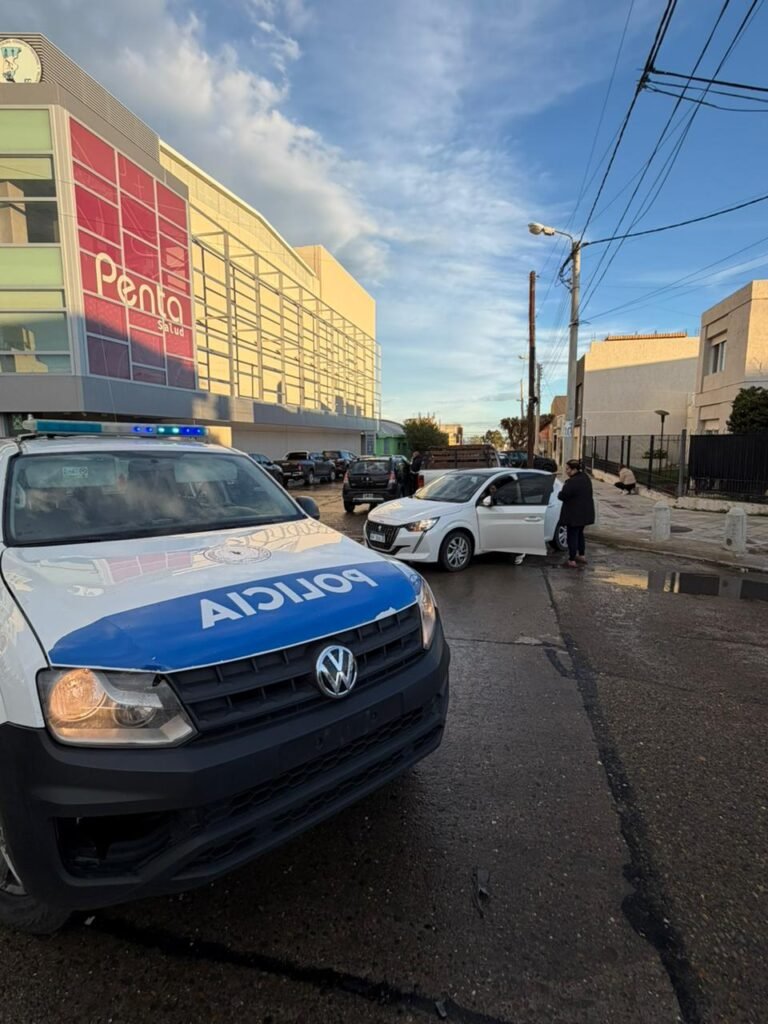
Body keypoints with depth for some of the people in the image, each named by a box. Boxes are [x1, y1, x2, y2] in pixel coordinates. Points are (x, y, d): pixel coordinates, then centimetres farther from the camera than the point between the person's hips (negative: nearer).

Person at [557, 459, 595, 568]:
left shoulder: (572, 482, -25)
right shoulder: (585, 478, 7)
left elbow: (562, 496, -23)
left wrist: (560, 494, -3)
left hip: (574, 514, -9)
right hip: (585, 512, 9)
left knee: (572, 536, 0)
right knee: (579, 534, 23)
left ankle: (572, 561, 6)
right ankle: (582, 556, 33)